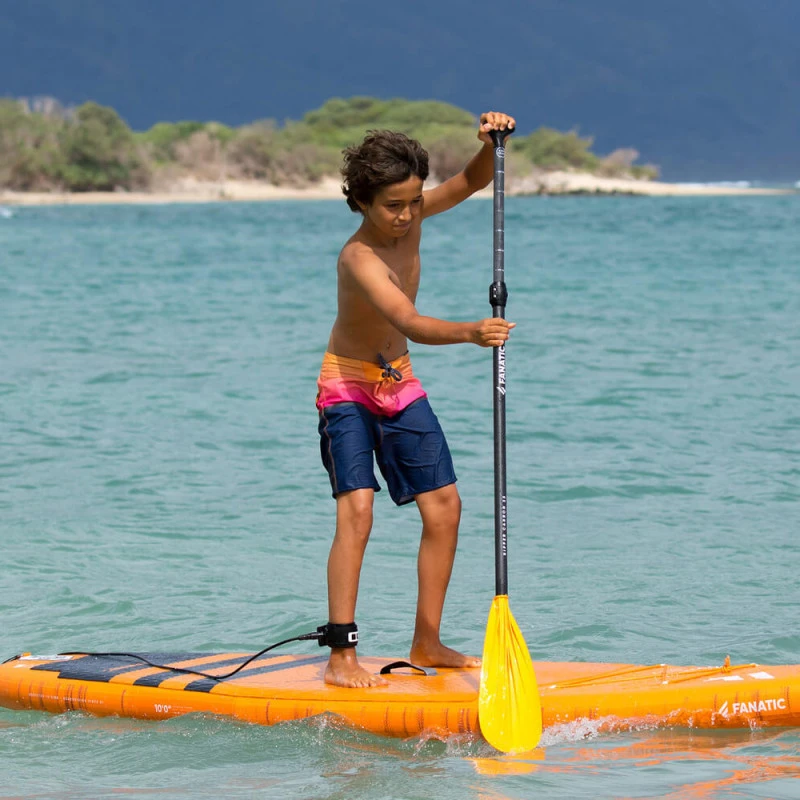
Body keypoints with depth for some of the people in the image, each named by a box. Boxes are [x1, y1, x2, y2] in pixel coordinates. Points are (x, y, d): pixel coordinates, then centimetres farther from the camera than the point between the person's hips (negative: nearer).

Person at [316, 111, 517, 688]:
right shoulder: (359, 258, -30)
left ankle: (427, 644, 12)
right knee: (356, 510, -20)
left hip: (399, 382, 8)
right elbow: (409, 323, -44)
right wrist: (471, 332, -60)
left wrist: (491, 144, -22)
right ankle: (341, 657, -21)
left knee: (444, 505, 3)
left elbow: (472, 183, -1)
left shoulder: (409, 219, -9)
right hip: (349, 385, -8)